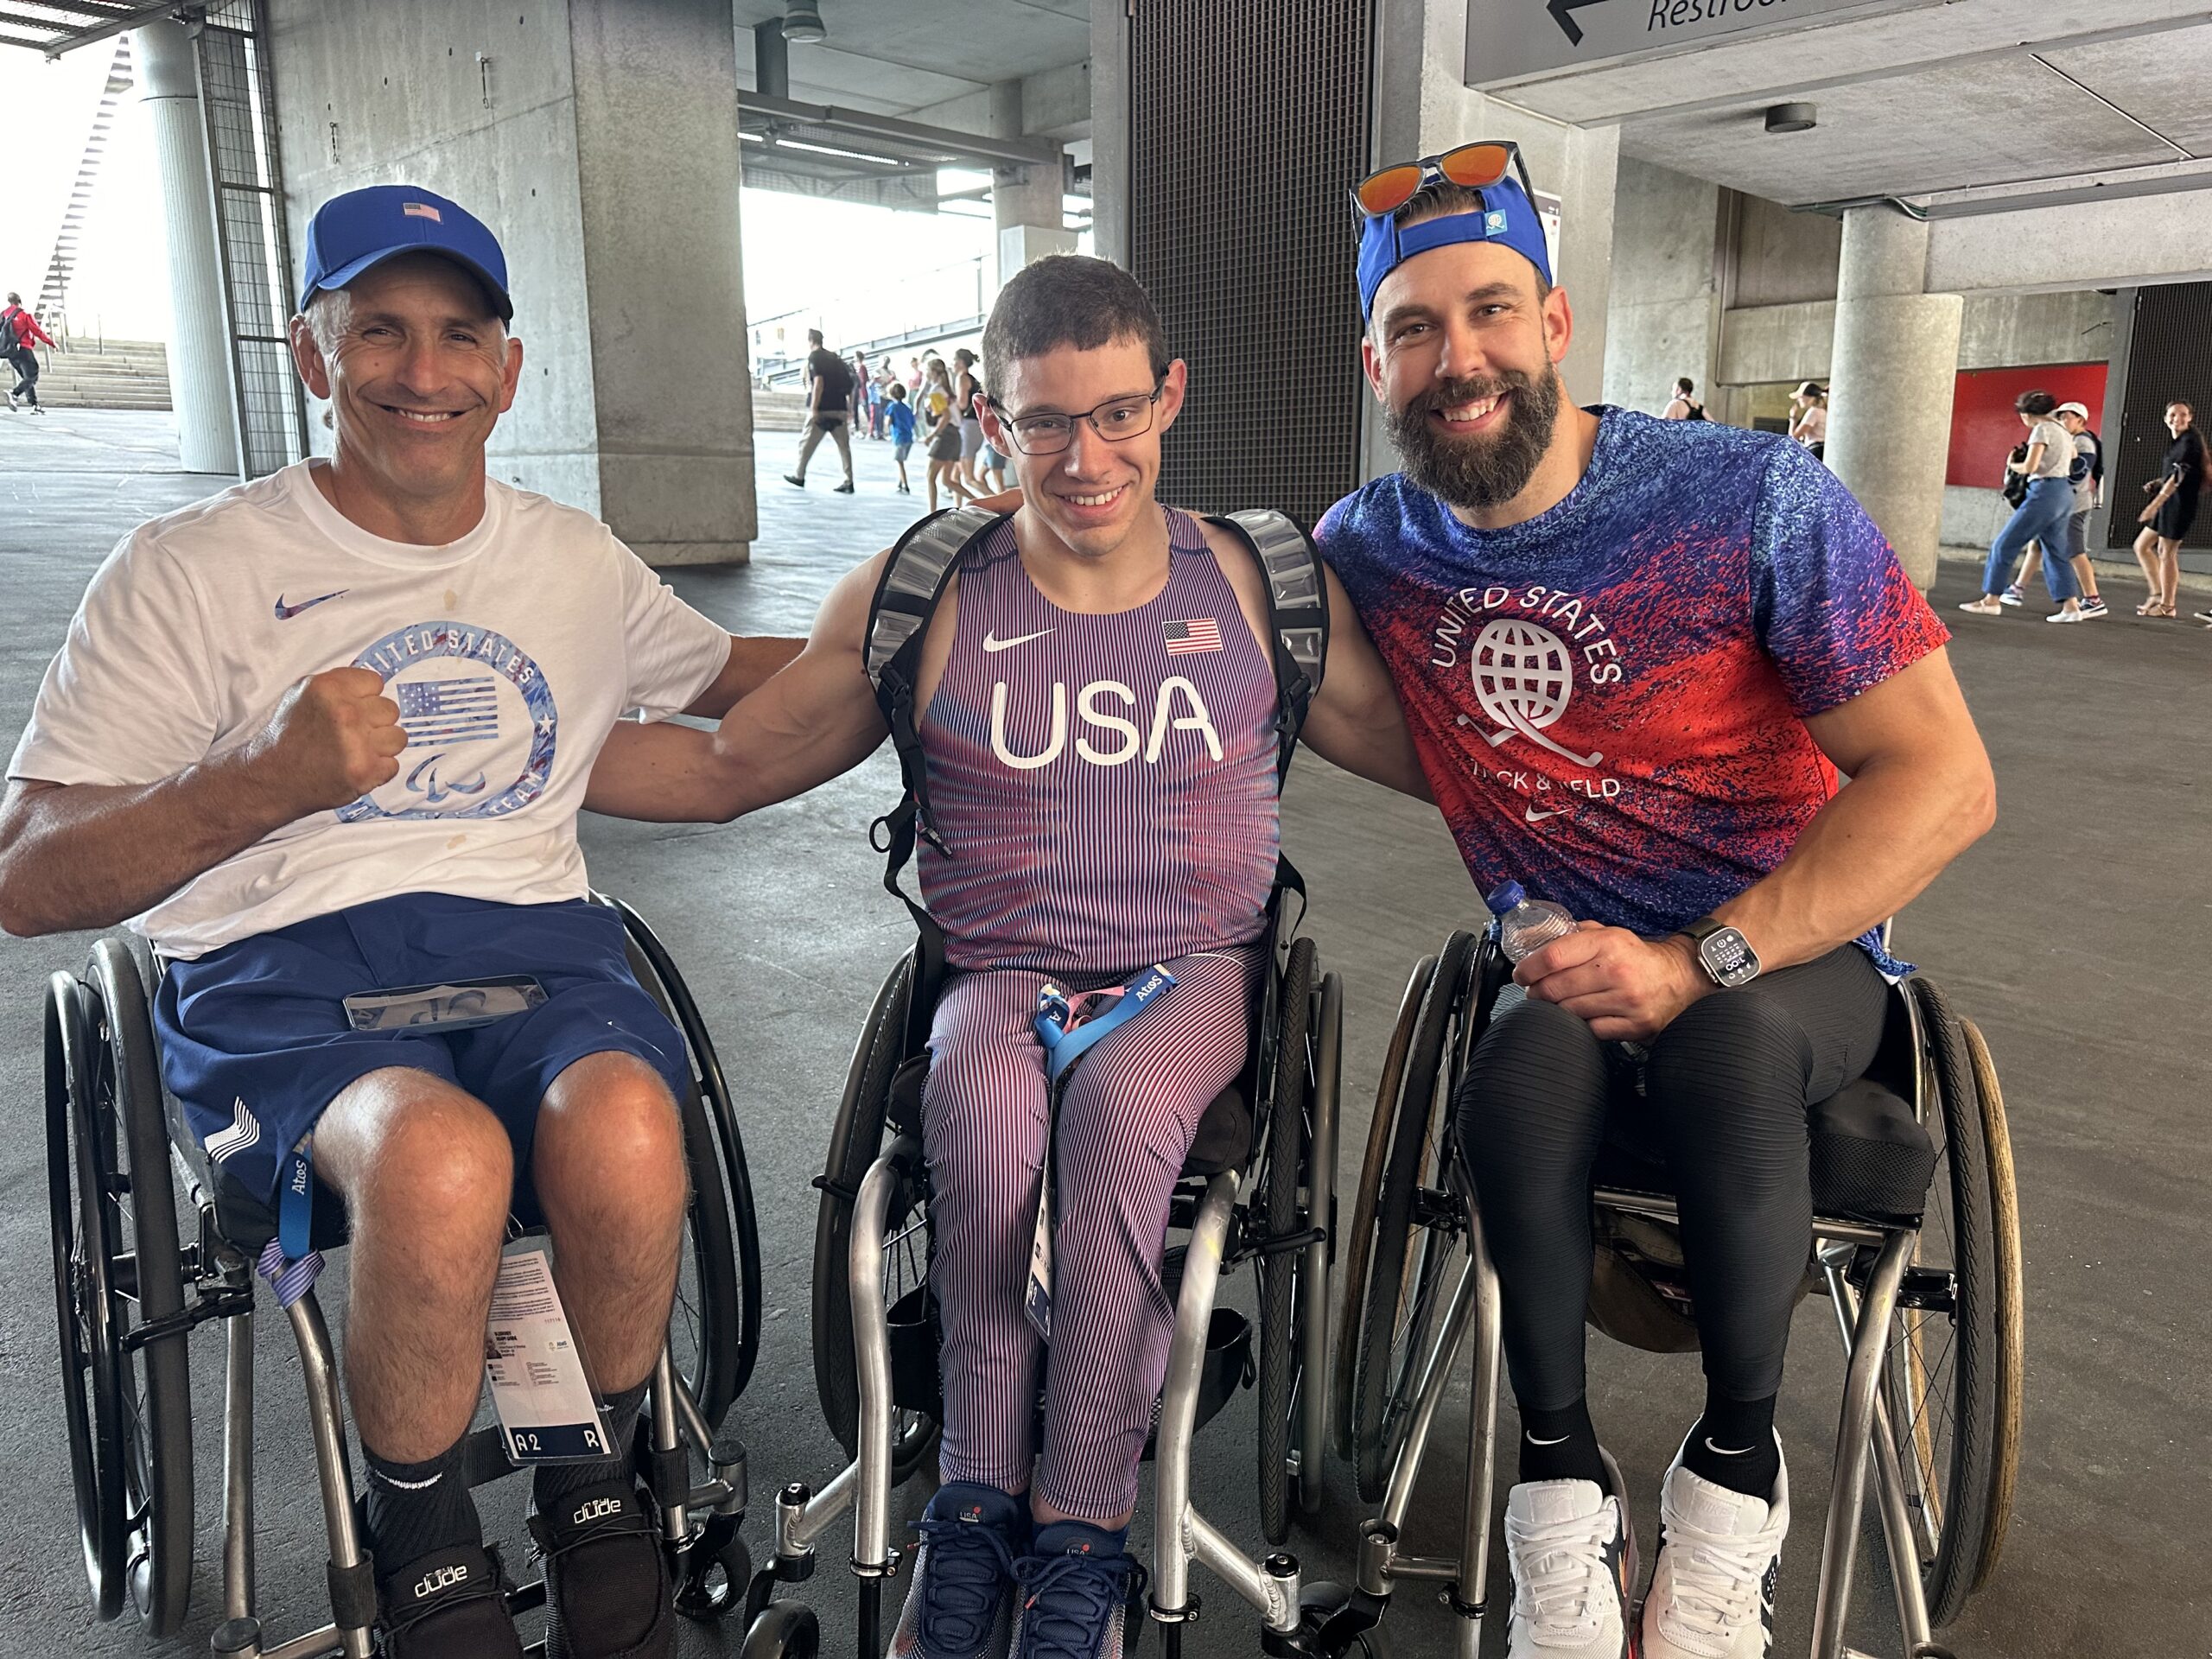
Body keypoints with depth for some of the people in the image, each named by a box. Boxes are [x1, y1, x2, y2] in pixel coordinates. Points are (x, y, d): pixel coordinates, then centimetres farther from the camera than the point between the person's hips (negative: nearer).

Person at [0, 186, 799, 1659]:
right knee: (441, 1160, -36)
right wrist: (269, 779, -20)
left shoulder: (578, 560, 16)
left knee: (624, 1128, -32)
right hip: (282, 969, -2)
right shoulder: (191, 571, 3)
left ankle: (599, 1485, -1)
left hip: (535, 942, 3)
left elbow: (731, 676, 34)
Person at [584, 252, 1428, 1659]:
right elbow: (725, 769, 8)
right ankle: (984, 1499, -13)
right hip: (1000, 979, 0)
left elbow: (1435, 755, 13)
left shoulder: (1262, 590, 4)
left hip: (1195, 976, 0)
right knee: (983, 1108, -34)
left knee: (1120, 1112, -33)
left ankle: (1078, 1533, -16)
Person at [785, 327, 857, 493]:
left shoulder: (814, 357, -5)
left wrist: (814, 408, -19)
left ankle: (799, 476, 18)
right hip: (839, 409, 6)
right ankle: (848, 482, -2)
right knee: (844, 445, 4)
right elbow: (849, 382, 12)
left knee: (807, 443, 8)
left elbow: (819, 382, -18)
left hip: (822, 410, -6)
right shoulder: (835, 357, 15)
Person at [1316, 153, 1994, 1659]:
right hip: (1565, 969, 2)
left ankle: (1738, 1465, -10)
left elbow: (1944, 778, -15)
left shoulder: (1752, 499, -14)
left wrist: (1697, 963, -26)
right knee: (1529, 1058, -32)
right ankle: (1562, 1475, -11)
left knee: (1723, 1043, -35)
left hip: (1793, 952, -1)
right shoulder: (1368, 547, -2)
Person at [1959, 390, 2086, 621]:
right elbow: (2073, 458, 35)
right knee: (2055, 552, 9)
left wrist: (2012, 464, 2)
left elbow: (2030, 466, -17)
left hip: (2045, 491, -9)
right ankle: (2071, 606, 2)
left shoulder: (2042, 429, -9)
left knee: (2004, 545, -2)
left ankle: (1991, 600, -1)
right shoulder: (2063, 431, 18)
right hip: (2065, 493, 9)